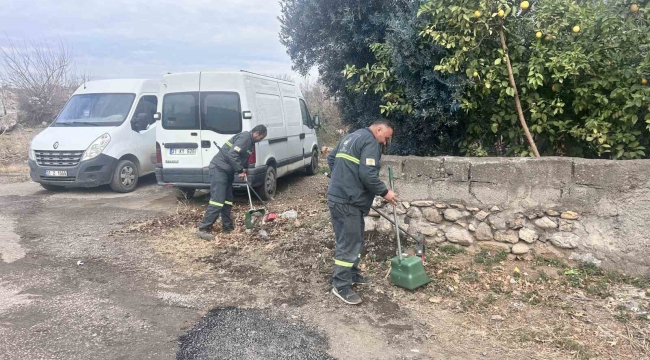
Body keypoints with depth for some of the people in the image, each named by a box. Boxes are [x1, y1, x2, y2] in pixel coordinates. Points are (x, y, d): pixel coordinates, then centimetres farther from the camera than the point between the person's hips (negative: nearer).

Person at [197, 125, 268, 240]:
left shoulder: (250, 141, 16)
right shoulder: (245, 137, -16)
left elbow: (244, 156, 29)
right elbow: (232, 154, -25)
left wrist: (245, 168, 13)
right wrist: (240, 170, -19)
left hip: (227, 170, 10)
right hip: (219, 168, -10)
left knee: (228, 200, 11)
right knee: (218, 200, -13)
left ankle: (228, 226, 19)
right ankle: (204, 229, -10)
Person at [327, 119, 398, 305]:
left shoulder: (351, 137, 19)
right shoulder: (370, 142, -12)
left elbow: (331, 158, 26)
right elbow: (368, 175, -21)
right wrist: (384, 192, -10)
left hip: (337, 196, 10)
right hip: (347, 201, -10)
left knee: (353, 240, 20)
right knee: (349, 243, -4)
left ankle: (352, 274, 32)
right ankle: (341, 286, 3)